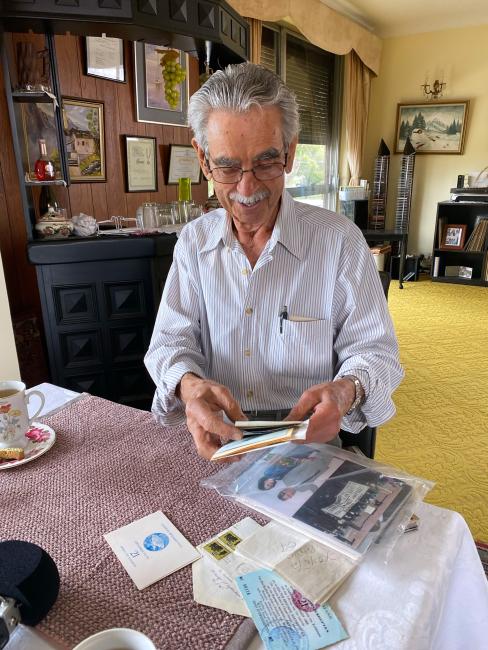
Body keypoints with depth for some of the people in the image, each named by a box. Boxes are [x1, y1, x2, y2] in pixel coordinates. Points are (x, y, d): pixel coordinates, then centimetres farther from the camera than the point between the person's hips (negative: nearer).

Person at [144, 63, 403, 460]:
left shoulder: (341, 240, -9)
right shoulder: (193, 241, 2)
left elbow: (376, 351, -4)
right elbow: (171, 340, 1)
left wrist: (347, 390, -28)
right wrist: (188, 385, -22)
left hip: (308, 442, 1)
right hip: (213, 440, 1)